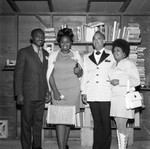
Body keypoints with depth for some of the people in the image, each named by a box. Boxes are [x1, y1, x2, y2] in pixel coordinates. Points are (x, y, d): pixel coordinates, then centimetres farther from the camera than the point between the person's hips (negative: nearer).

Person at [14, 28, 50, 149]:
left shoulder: (46, 54, 13)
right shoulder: (23, 52, -1)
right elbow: (18, 73, -4)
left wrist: (48, 91, 8)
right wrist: (19, 94, -11)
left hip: (42, 94, 4)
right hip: (27, 94, -4)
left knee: (39, 121, 11)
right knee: (26, 122, 3)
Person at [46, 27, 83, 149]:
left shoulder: (76, 55, 9)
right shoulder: (53, 55, 6)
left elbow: (81, 74, 11)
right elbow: (50, 74, 1)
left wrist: (78, 71, -14)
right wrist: (55, 91, -11)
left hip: (73, 90, 1)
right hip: (58, 90, -1)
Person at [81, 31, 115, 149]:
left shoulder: (111, 56, 7)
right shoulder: (87, 57, 16)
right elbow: (84, 75, 15)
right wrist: (83, 92, 10)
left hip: (106, 95, -2)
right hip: (92, 96, 3)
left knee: (106, 123, -1)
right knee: (97, 122, 8)